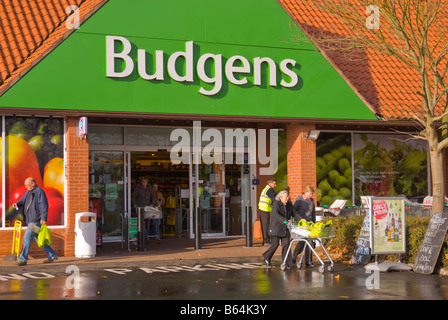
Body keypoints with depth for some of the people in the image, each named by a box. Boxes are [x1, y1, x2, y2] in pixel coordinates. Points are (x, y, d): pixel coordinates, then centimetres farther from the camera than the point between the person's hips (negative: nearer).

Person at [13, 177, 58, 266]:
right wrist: (17, 204, -6)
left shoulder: (39, 192, -12)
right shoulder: (28, 192, 16)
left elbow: (44, 205, -18)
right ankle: (52, 255, 21)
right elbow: (23, 201, 18)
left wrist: (43, 218, -25)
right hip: (30, 220, 9)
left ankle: (23, 259, -2)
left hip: (36, 220, -9)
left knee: (27, 238, -9)